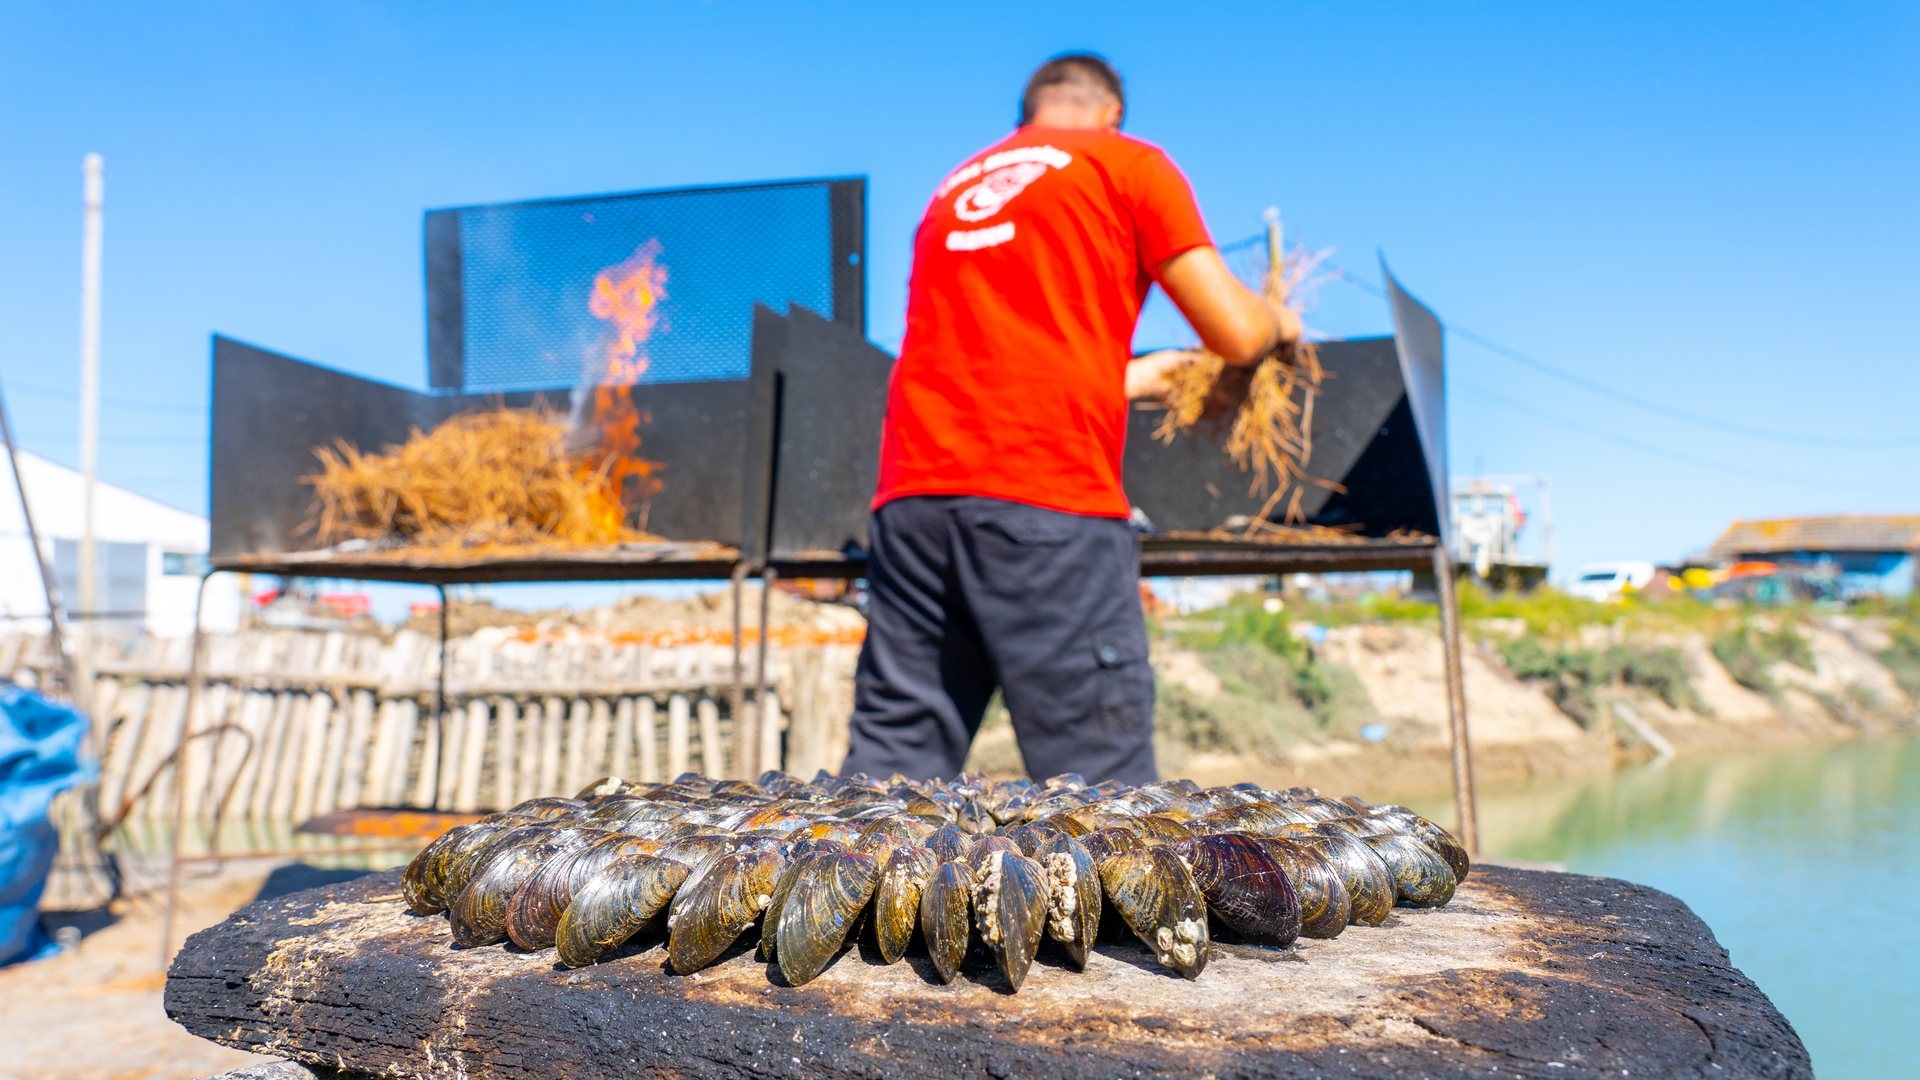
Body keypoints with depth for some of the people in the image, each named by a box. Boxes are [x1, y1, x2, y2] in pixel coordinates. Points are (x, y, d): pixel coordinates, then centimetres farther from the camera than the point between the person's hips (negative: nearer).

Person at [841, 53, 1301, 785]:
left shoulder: (955, 189, 28)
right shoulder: (1128, 164, 11)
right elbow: (1235, 333, 6)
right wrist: (1277, 321, 28)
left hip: (915, 493, 6)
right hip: (1050, 503, -5)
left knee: (891, 758, 7)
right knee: (1097, 769, -1)